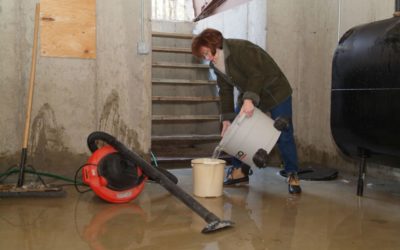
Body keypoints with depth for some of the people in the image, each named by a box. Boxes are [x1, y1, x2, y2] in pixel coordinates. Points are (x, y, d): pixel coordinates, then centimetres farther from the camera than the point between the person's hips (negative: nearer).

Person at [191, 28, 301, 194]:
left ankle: (292, 175, 5)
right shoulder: (216, 63, 1)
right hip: (248, 96, 8)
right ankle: (240, 170, 13)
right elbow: (225, 90, 1)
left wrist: (249, 99, -44)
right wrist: (226, 119, -5)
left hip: (275, 92, -8)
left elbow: (256, 74, -32)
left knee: (284, 135, -6)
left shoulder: (240, 49, -25)